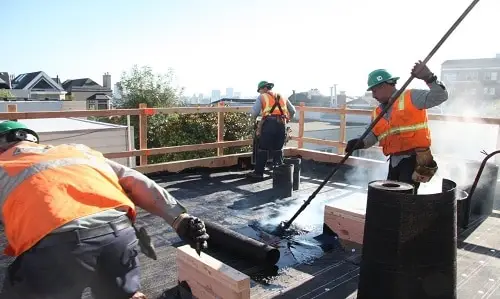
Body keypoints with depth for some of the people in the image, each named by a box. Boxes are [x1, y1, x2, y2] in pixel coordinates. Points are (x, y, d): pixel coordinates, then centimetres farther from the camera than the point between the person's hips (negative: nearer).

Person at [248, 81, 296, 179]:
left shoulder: (262, 97, 10)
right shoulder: (282, 97, 24)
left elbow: (254, 111, -1)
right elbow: (293, 111, 25)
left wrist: (254, 120, 18)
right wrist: (287, 120, 37)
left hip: (269, 124, -4)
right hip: (281, 125, 4)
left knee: (262, 149, 3)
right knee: (278, 149, 14)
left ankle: (258, 172, 6)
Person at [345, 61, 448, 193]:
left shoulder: (411, 97, -5)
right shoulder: (377, 113, 14)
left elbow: (441, 96, -13)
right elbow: (371, 136, 15)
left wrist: (429, 78, -27)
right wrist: (360, 143, -6)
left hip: (414, 159, -7)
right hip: (395, 161, 7)